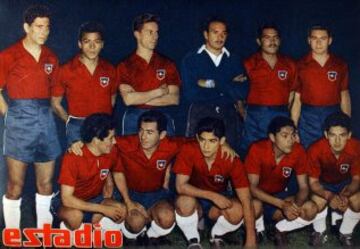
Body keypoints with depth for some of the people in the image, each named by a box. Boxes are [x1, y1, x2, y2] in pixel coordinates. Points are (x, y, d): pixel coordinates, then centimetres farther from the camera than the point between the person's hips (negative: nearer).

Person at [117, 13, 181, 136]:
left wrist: (139, 98, -7)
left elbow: (174, 99, -2)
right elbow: (128, 99, -10)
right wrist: (159, 92, -5)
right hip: (134, 120, -1)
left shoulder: (167, 64, 8)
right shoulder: (125, 65, 3)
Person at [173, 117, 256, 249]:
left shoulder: (231, 159, -24)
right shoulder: (188, 150, -24)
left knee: (238, 211, -30)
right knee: (184, 201, -35)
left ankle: (216, 235, 4)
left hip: (219, 199, 1)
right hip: (195, 198, -1)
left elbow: (246, 200, -24)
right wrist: (212, 195, -35)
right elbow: (181, 186, -26)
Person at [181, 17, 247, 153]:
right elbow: (190, 94, -6)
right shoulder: (190, 60, 8)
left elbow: (242, 92, 1)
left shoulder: (234, 60, 15)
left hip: (229, 116, 2)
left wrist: (211, 83, -5)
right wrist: (229, 86, -1)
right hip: (200, 115, -2)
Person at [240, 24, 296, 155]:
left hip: (281, 116, 2)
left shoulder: (289, 64, 10)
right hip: (255, 117, -2)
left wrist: (285, 110, 7)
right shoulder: (248, 64, 3)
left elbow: (292, 91, 15)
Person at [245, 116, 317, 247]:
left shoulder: (298, 151, -18)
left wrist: (295, 205, -36)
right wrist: (282, 204, -39)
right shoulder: (257, 149, -28)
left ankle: (280, 229, 5)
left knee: (311, 210, -21)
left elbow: (304, 187, -13)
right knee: (255, 206, -37)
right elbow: (252, 187, -28)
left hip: (280, 194, 3)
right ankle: (257, 231, -2)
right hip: (258, 195, -3)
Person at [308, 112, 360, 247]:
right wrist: (329, 196, -45)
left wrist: (345, 194, -41)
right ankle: (320, 232, 1)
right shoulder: (315, 149, -33)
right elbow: (313, 182, -24)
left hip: (345, 183, 2)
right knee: (318, 200, -31)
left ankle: (345, 234, 3)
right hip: (322, 183, -1)